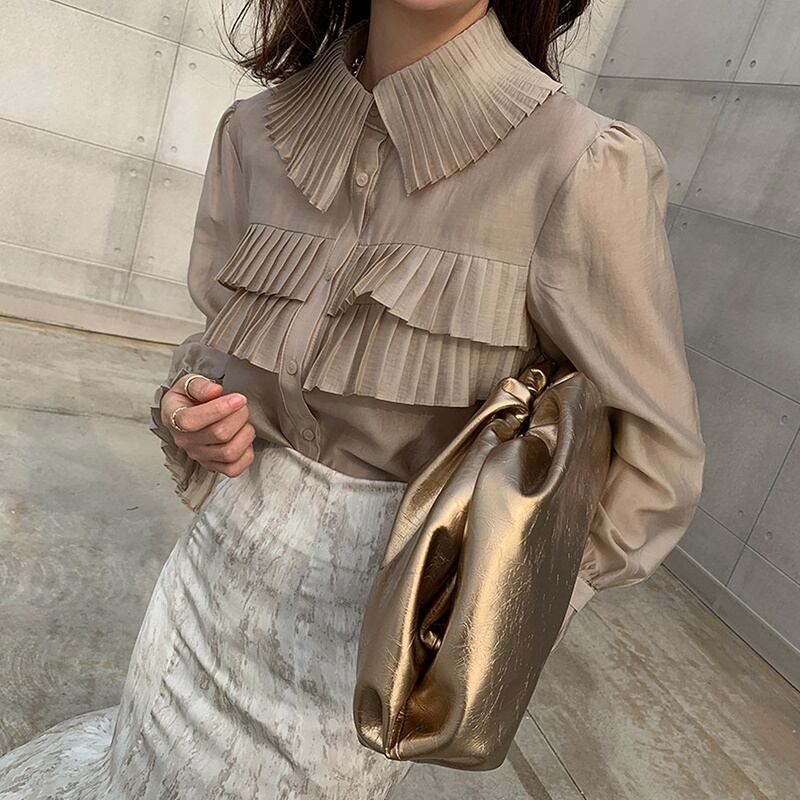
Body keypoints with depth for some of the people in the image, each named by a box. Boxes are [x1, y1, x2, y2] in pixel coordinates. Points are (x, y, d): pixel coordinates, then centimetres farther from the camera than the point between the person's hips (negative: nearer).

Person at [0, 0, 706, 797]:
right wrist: (189, 408, -10)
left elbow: (654, 466, -12)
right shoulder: (258, 130, -4)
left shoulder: (578, 166, -20)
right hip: (220, 567, 4)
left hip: (374, 611, -3)